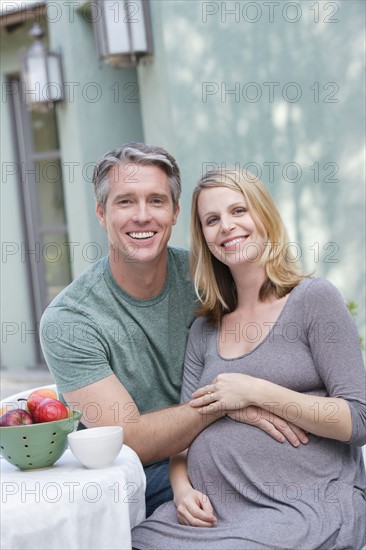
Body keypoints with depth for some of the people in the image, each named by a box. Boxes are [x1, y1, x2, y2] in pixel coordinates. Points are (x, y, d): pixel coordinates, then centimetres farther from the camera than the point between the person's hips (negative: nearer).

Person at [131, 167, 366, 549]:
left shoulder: (314, 299, -1)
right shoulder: (204, 331, 16)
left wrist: (257, 393, -13)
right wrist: (182, 487, -5)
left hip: (305, 507, -5)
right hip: (210, 512, 5)